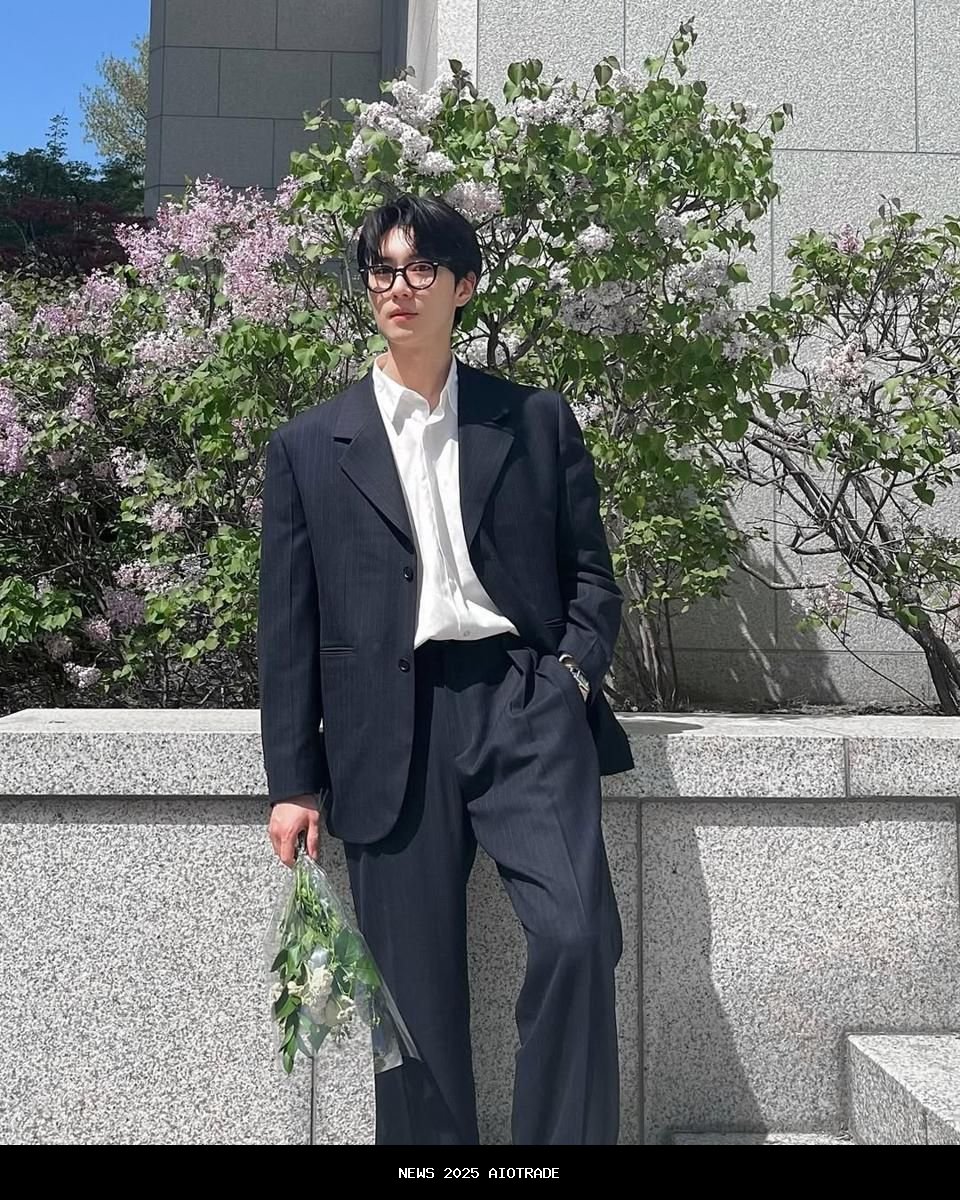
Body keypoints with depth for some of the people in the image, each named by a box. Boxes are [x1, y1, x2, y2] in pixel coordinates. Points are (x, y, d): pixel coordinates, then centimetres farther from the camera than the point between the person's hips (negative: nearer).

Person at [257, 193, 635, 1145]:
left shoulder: (538, 420, 13)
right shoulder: (309, 445, 12)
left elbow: (590, 571, 14)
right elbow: (288, 625, 9)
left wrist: (573, 674, -4)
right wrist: (293, 780, 5)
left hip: (522, 702, 0)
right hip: (391, 728, 1)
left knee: (577, 935, -18)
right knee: (414, 988, 3)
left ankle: (567, 1135, 1)